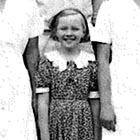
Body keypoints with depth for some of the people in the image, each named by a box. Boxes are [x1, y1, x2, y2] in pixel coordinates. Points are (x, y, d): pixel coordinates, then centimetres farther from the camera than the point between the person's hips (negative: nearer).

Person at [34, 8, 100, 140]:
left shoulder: (91, 62, 1)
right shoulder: (48, 61, -2)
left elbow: (95, 103, 3)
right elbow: (43, 103, -4)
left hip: (83, 127, 1)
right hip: (55, 126, -1)